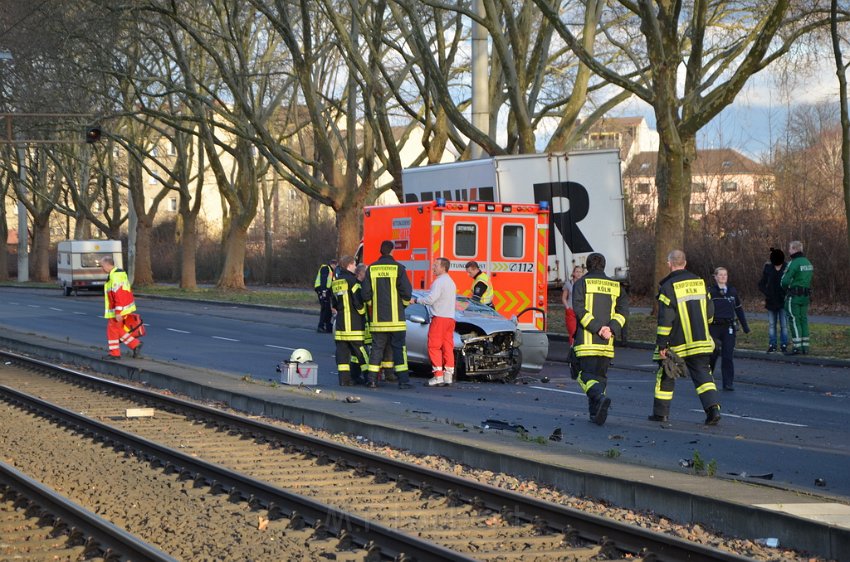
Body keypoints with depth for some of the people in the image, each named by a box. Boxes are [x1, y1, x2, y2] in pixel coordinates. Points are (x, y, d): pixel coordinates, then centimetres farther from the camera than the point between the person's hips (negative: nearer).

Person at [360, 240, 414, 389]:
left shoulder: (371, 269, 3)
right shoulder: (398, 268, -7)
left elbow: (366, 293, 2)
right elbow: (406, 291, -9)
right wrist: (405, 303, 10)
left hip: (377, 317, 3)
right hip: (395, 317, -3)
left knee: (376, 348, 9)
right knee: (399, 348, 0)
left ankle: (372, 380, 6)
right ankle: (403, 380, -4)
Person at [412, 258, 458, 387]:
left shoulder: (439, 281, -11)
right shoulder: (451, 282, 19)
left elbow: (431, 299, -19)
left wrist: (416, 300, -7)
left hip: (439, 318, -9)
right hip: (450, 318, 9)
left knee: (434, 347, -7)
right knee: (448, 347, 6)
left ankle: (438, 376, -12)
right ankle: (448, 376, 2)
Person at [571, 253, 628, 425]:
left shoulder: (581, 283, 2)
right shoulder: (615, 285, 13)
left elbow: (579, 309, -12)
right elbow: (623, 309, -1)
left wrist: (597, 327, -15)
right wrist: (612, 328, -10)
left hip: (586, 339, -3)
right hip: (606, 341, 3)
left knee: (586, 375, -4)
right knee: (600, 374, 13)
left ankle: (600, 397, -32)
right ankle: (596, 413, 6)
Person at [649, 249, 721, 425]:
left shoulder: (668, 287, -12)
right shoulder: (699, 282, 6)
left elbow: (665, 319, -15)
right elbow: (709, 311, 13)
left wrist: (661, 344, -11)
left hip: (676, 344, -4)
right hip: (701, 342, 4)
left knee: (666, 375, 11)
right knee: (702, 374, 4)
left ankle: (660, 412, 17)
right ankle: (713, 408, -15)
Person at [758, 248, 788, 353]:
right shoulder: (768, 268, -1)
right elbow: (761, 284, 5)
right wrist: (767, 293, -9)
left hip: (783, 301, -2)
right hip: (771, 301, 2)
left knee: (784, 325, 2)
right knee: (771, 325, 9)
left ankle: (784, 345, 9)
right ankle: (772, 345, 15)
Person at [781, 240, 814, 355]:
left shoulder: (793, 263, -16)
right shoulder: (808, 263, 12)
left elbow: (784, 281, -17)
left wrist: (786, 288, 6)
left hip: (793, 296, -8)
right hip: (805, 295, 8)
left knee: (794, 321, -4)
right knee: (803, 320, 11)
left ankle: (797, 347, -7)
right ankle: (805, 347, 11)